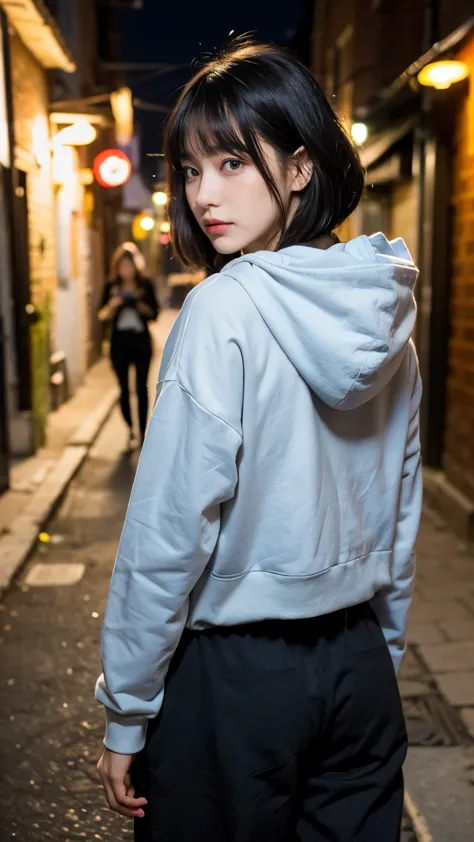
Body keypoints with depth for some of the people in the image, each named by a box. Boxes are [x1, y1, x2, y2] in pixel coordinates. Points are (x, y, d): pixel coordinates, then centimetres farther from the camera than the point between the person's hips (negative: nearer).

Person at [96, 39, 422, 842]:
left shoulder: (224, 309, -19)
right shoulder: (386, 310, 1)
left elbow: (171, 525, -18)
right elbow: (402, 513, 8)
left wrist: (125, 715, -7)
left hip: (233, 674, -5)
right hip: (361, 667, 6)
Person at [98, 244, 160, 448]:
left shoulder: (145, 285, -1)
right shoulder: (111, 286, 1)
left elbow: (155, 313, 0)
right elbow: (102, 316, 1)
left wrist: (141, 306, -18)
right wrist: (112, 306, -18)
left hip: (141, 342, -1)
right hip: (119, 342, 1)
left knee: (142, 388, 2)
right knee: (124, 389, 5)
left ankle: (143, 431, 10)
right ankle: (130, 430, 15)